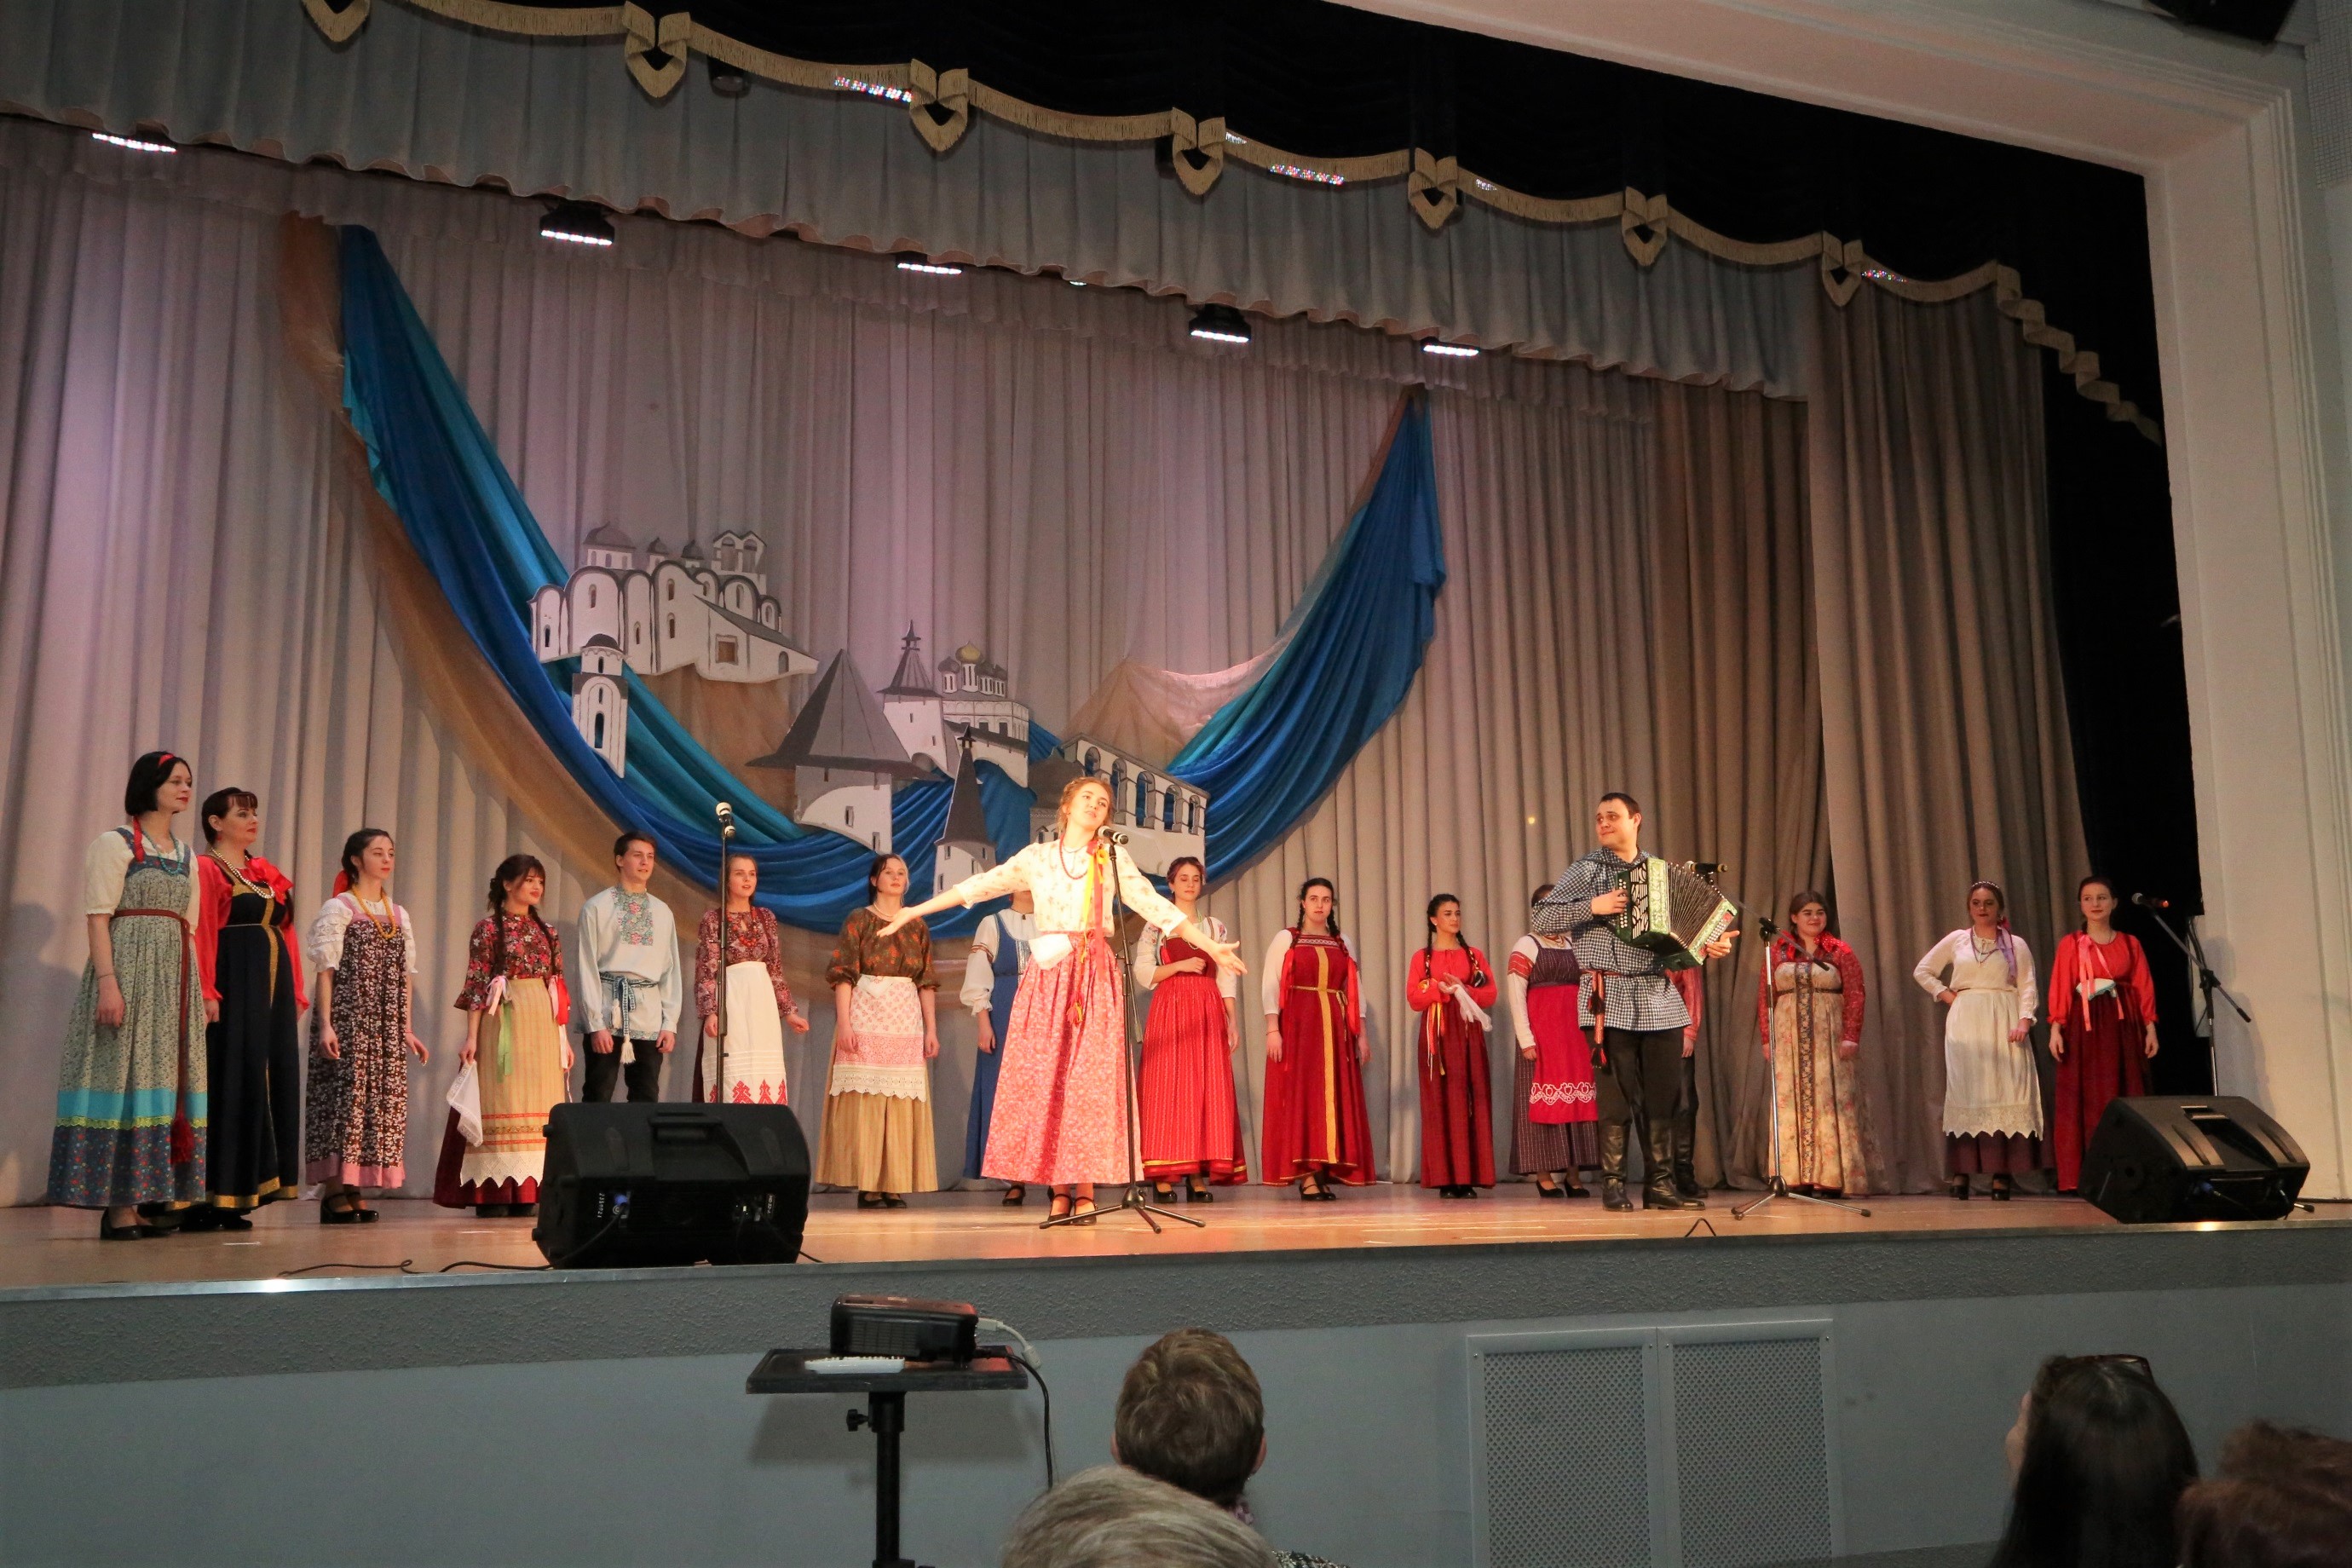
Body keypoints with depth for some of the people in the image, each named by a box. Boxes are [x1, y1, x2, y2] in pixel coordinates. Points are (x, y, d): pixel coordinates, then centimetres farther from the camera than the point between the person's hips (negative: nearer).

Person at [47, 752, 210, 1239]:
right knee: (126, 1076, -8)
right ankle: (119, 1207, -6)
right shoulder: (114, 844, -3)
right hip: (129, 969, -7)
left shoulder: (187, 857, 17)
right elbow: (98, 919, -10)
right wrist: (108, 982, -21)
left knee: (166, 1079, 6)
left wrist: (202, 991, 12)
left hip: (177, 979, 7)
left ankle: (148, 1199, 12)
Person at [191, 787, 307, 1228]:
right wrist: (206, 993, -21)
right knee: (227, 1083, -7)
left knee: (270, 1082, 6)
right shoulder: (205, 869, -3)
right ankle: (206, 1199, -2)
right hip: (233, 986, -8)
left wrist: (296, 992, 13)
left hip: (274, 988, 8)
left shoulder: (269, 874, 20)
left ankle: (236, 1199, 11)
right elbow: (199, 933, -12)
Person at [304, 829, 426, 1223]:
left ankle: (352, 1191, 9)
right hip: (348, 1017, -6)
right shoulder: (338, 908, -2)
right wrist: (325, 1024, -15)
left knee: (384, 1099, 3)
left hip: (386, 1024, 6)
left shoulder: (399, 915, 15)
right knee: (345, 1094, -8)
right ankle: (333, 1193, -4)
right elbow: (326, 969, -7)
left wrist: (407, 1029, 12)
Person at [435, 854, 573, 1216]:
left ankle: (526, 1191, 8)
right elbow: (476, 984, -5)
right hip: (503, 1022, -5)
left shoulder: (547, 931, 14)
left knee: (538, 1105, 3)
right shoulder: (488, 928, -1)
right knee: (501, 1102, -5)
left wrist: (564, 1037, 11)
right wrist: (472, 1036, -11)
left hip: (542, 1026, 5)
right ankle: (493, 1192, -1)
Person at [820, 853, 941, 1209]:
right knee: (865, 1099, -5)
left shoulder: (917, 926, 14)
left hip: (906, 1020, 4)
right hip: (866, 1016, -3)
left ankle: (894, 1184, 4)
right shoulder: (858, 920, 4)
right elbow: (843, 976, -3)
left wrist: (931, 1029, 6)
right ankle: (866, 1185, -2)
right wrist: (844, 1023, -13)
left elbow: (926, 982, 13)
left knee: (902, 1103, 1)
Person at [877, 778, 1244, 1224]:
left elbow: (1156, 906, 3)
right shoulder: (1037, 856, 11)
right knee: (1043, 1079, -3)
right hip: (1046, 975, 1)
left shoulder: (1113, 859, 8)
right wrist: (914, 911, 11)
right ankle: (1058, 1189, 1)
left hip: (1094, 976, -1)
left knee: (1088, 1079, -6)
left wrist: (1210, 945, -3)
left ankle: (1084, 1190, -4)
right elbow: (981, 885, 12)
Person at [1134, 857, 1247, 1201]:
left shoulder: (1216, 927, 16)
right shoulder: (1156, 926, 9)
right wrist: (1180, 966, -12)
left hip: (1209, 1013, 3)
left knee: (1208, 1090, -4)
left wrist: (1232, 1020, 1)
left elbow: (1227, 978, 11)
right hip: (1169, 1010, -3)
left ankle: (1199, 1177, -4)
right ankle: (1163, 1178, -10)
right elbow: (1143, 974, 1)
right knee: (1167, 1088, -9)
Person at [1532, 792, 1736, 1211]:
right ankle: (1613, 1185, 4)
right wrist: (1593, 907, -15)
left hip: (1661, 998, 4)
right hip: (1612, 999, -4)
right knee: (1617, 1096, -4)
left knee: (1664, 1095, 4)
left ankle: (1660, 1183, 11)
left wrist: (1709, 945, 1)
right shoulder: (1585, 871, 2)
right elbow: (1542, 918, -6)